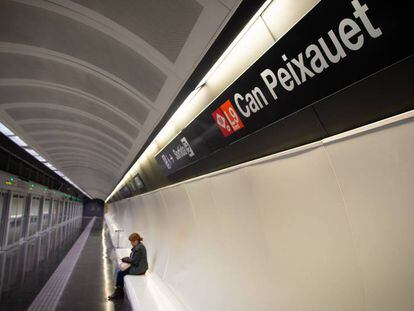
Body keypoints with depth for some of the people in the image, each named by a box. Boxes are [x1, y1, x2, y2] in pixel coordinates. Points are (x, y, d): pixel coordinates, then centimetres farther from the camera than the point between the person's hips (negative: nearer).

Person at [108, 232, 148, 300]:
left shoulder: (139, 248, -23)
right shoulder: (137, 246, 9)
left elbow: (134, 261, -22)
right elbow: (133, 258, 16)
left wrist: (125, 259, -9)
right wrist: (126, 259, 2)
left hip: (138, 269, -10)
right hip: (137, 266, 10)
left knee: (120, 273, -7)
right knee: (119, 271, 4)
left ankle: (118, 291, 13)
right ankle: (119, 293, 9)